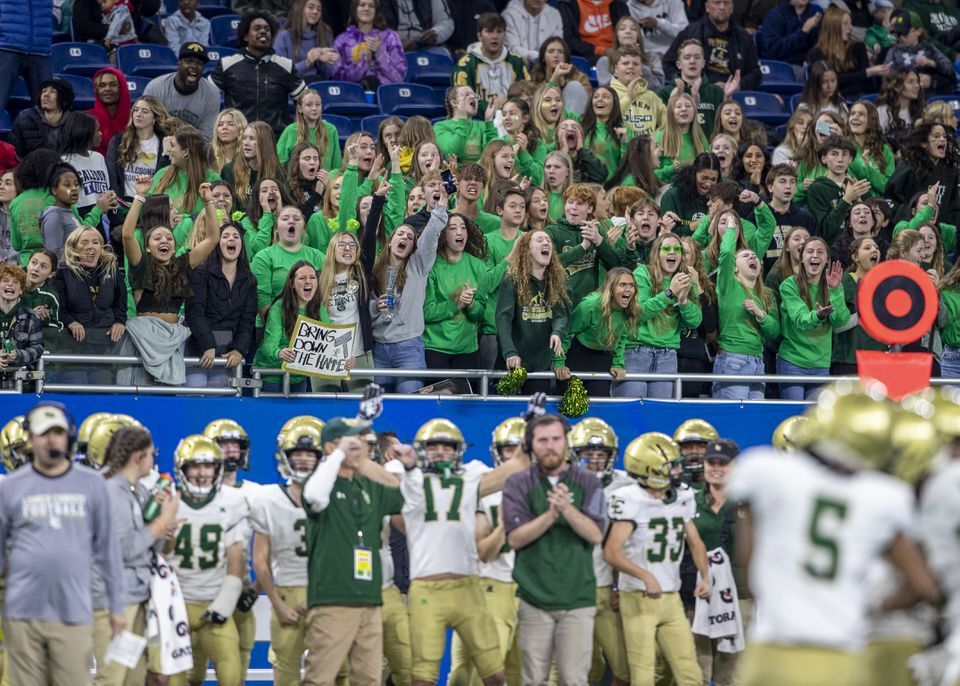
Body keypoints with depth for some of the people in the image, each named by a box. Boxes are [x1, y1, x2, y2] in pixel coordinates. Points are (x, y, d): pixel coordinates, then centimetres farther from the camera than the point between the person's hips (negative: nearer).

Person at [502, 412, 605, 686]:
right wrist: (551, 515, -20)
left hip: (577, 598, 0)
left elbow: (595, 534, -7)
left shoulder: (588, 483, 4)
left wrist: (567, 509, -22)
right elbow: (515, 538, -7)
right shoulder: (518, 485, 2)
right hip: (535, 596, 0)